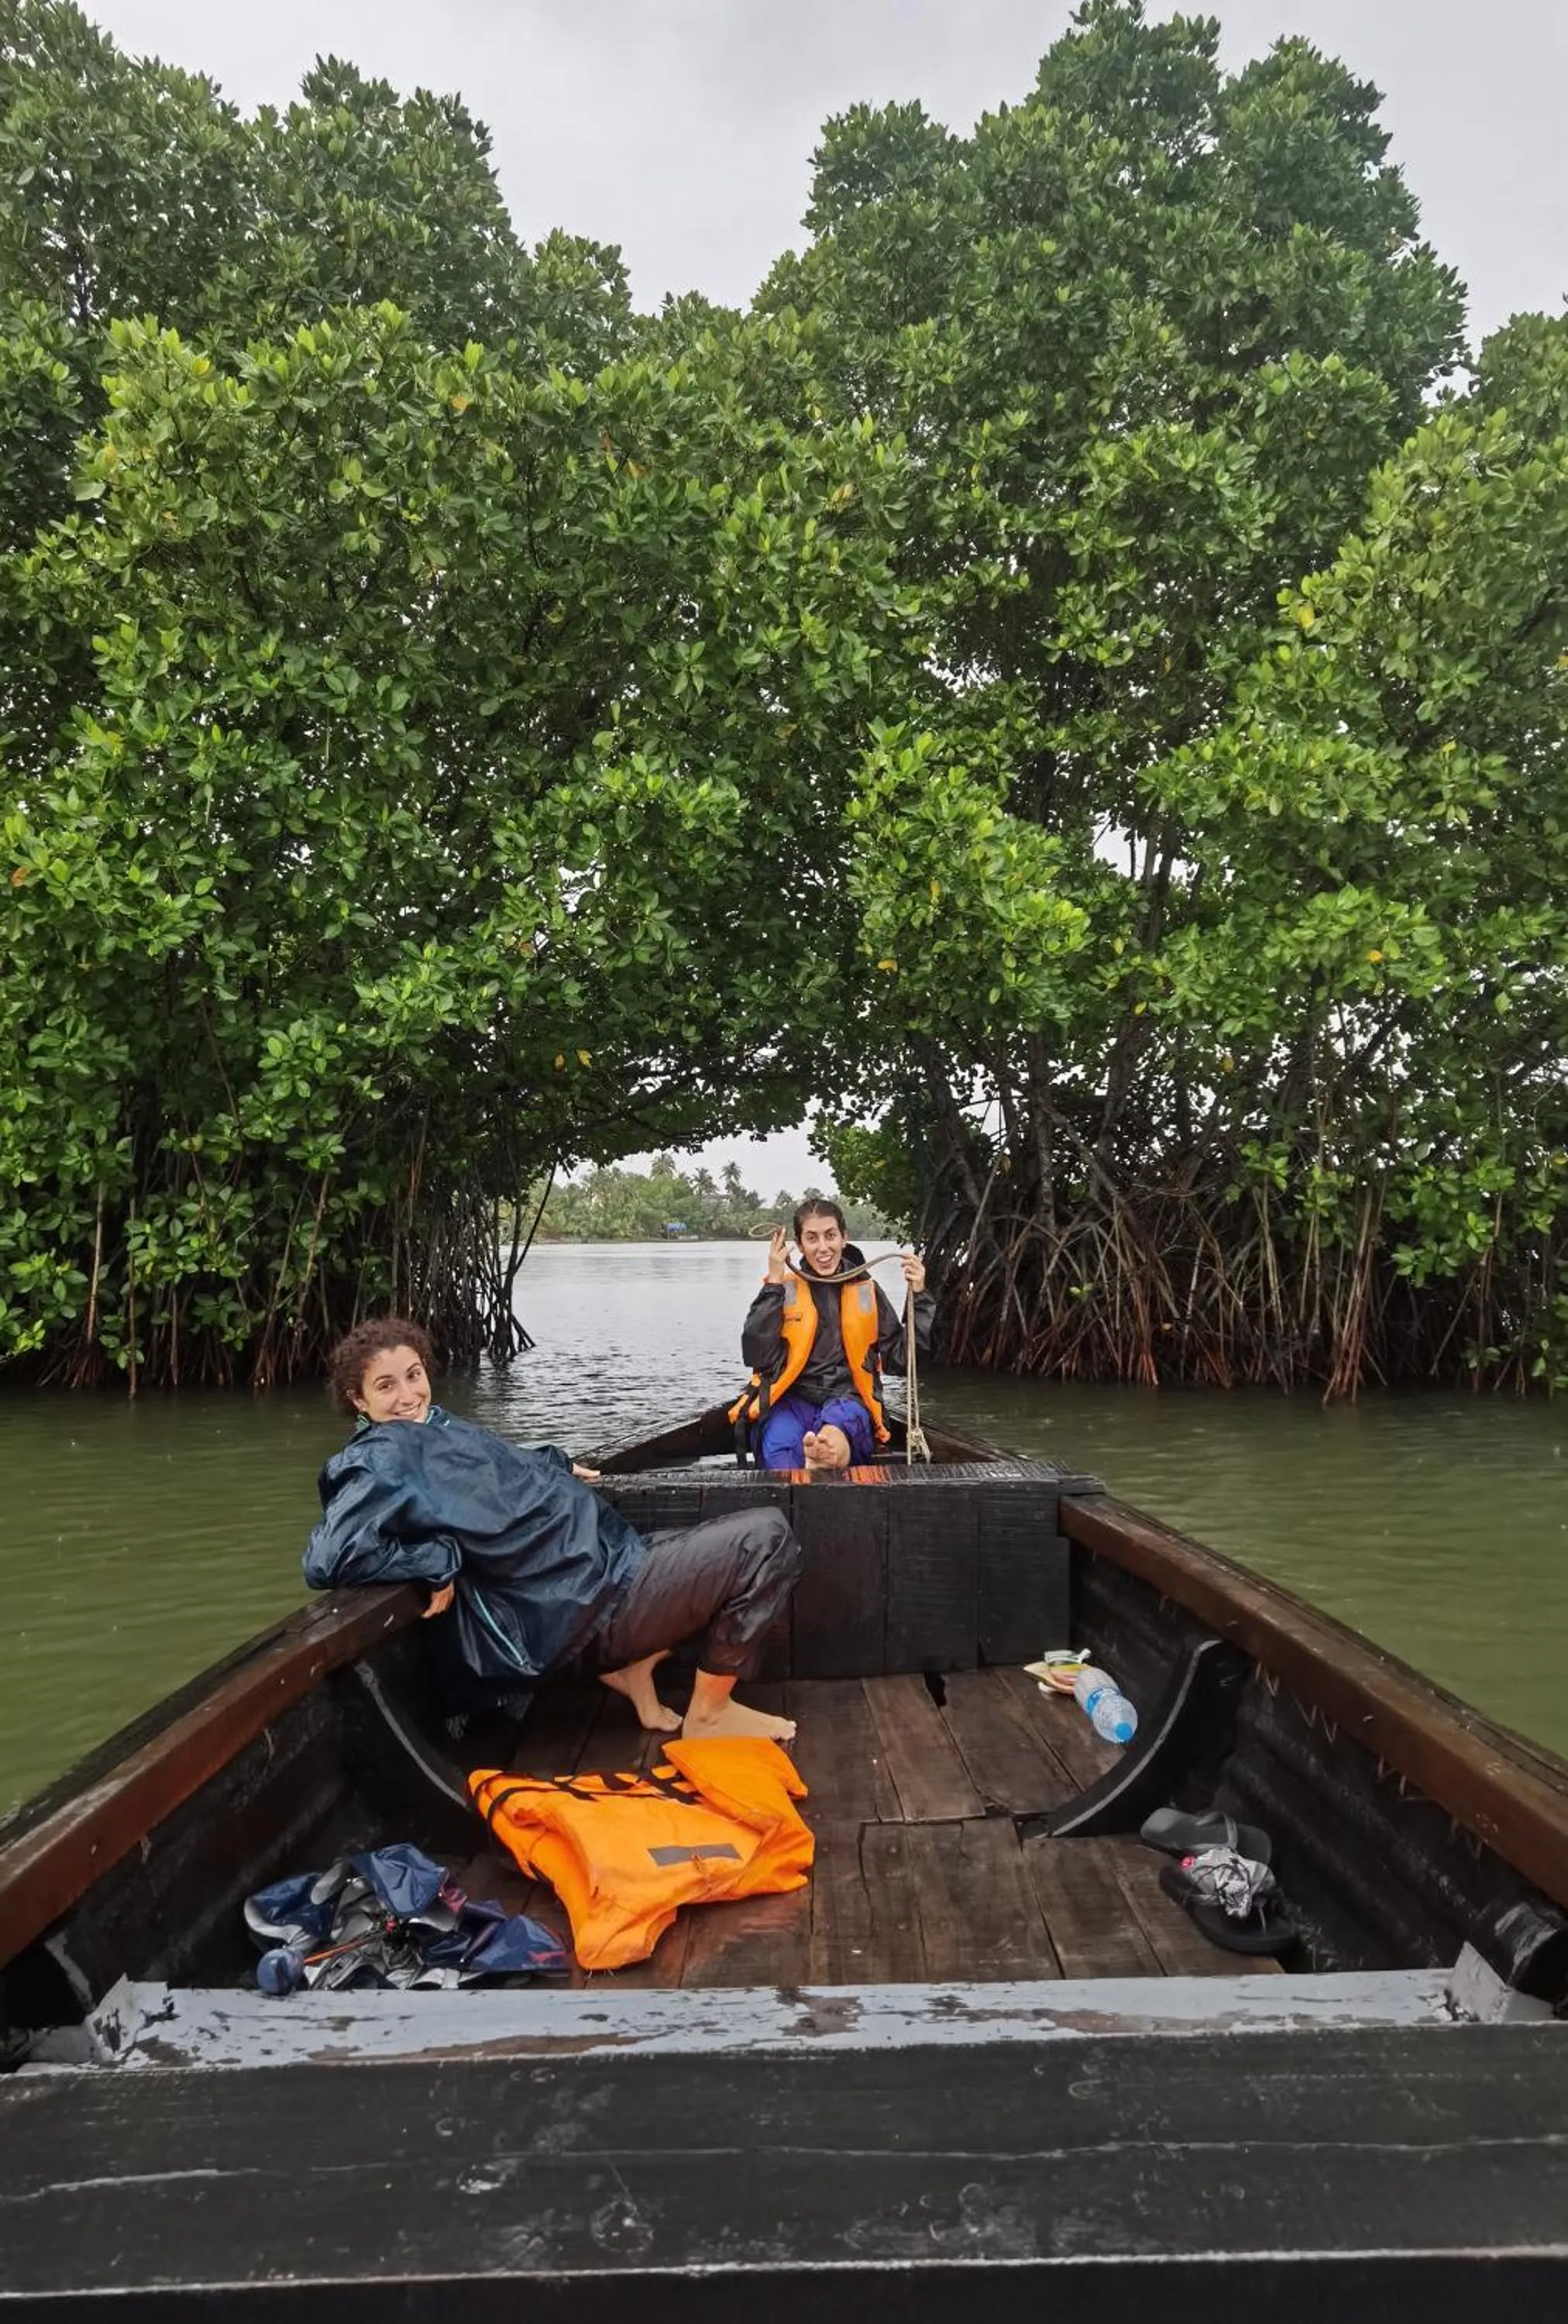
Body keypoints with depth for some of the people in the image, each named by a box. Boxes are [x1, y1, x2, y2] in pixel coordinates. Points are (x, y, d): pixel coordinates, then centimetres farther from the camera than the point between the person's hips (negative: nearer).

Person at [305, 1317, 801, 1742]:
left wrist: (556, 1465, 16)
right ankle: (710, 1713, 2)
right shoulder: (381, 1458, -13)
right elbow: (327, 1562, -28)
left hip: (606, 1556, 10)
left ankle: (635, 1665, 14)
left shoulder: (434, 1427, 14)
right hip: (591, 1603, -10)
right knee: (765, 1537, -12)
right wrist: (443, 1561, -22)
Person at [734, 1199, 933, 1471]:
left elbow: (900, 1360, 15)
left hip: (847, 1400, 0)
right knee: (779, 1447, -39)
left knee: (832, 1435, -40)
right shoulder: (783, 1290, 11)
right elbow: (756, 1356, -3)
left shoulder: (866, 1291, 16)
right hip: (791, 1400, 0)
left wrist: (919, 1297, 5)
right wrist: (773, 1285, -5)